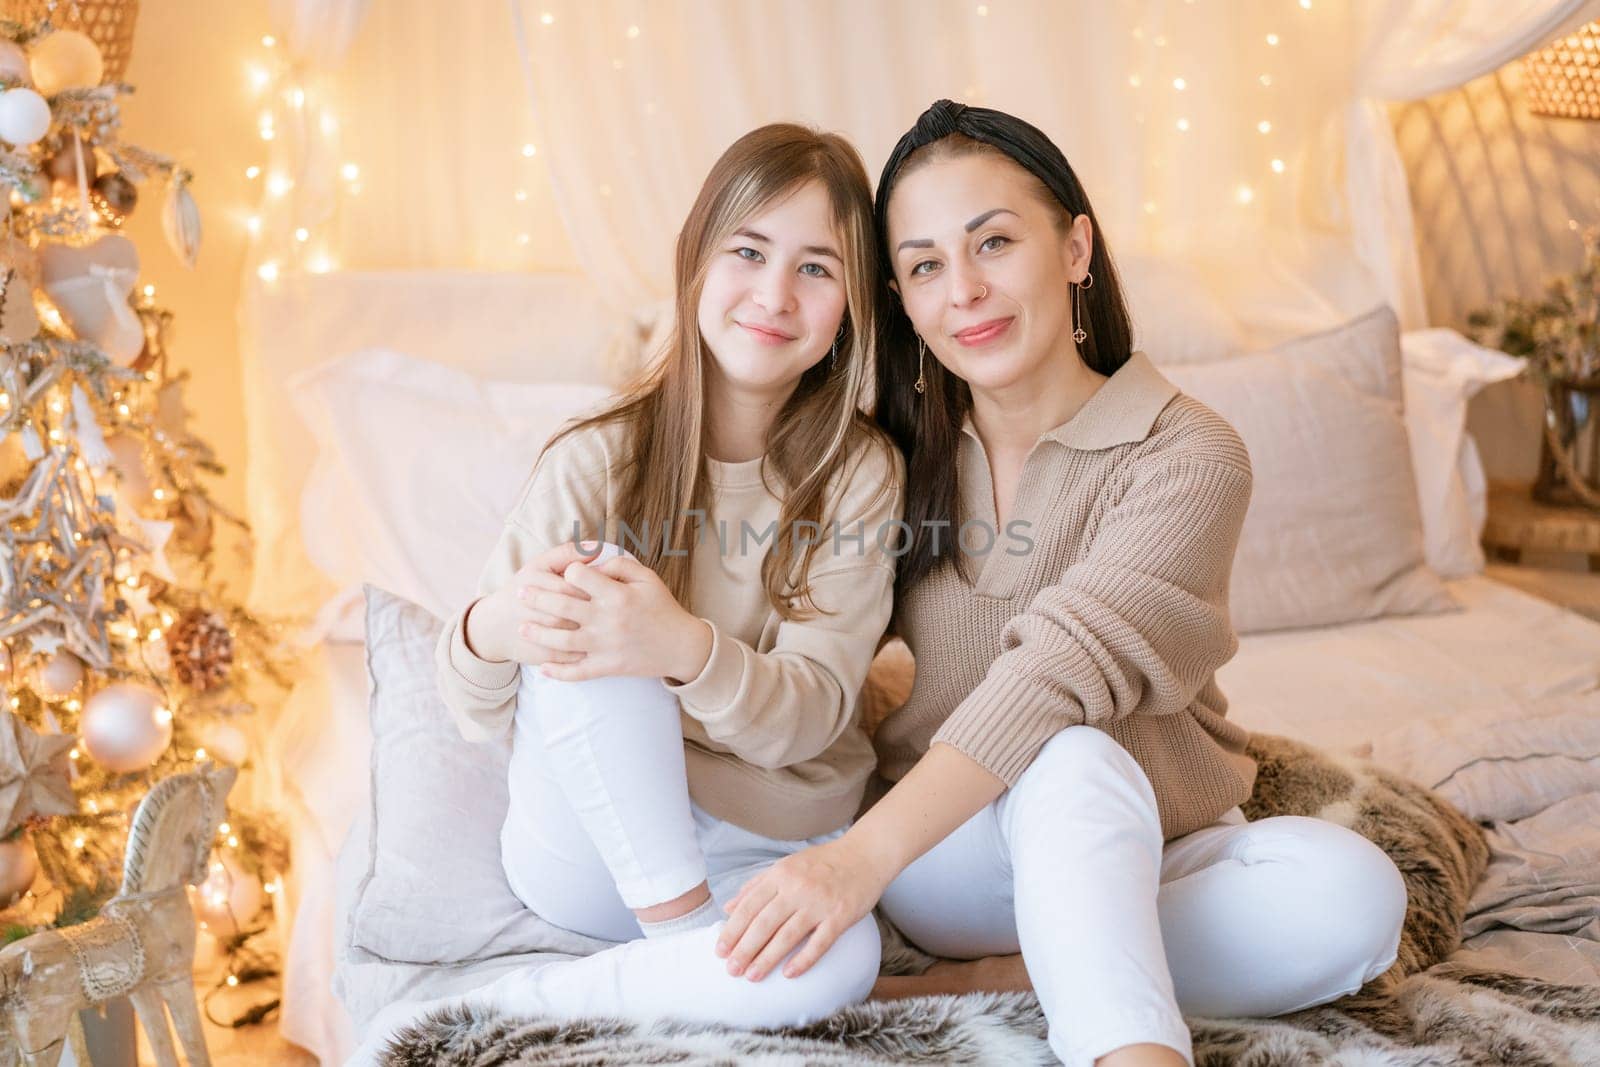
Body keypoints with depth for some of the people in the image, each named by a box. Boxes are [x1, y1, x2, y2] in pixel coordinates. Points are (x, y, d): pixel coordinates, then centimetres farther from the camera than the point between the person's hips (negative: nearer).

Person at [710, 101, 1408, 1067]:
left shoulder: (1189, 458, -14)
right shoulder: (901, 452, 1)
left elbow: (1063, 667, -28)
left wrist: (864, 853, -39)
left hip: (1153, 854, 0)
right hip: (953, 852, 0)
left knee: (1351, 892, -29)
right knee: (1073, 763, -33)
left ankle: (993, 978, -25)